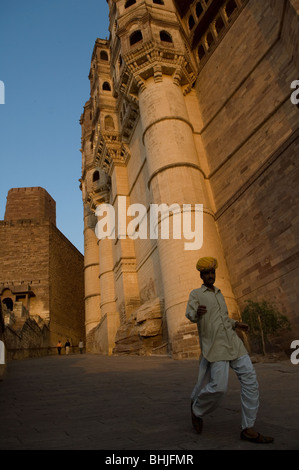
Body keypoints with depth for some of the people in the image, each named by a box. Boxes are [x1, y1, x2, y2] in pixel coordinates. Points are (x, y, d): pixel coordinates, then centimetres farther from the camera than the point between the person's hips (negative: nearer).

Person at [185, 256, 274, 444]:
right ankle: (197, 409, 17)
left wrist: (237, 324, 19)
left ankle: (248, 429, 3)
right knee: (218, 387, -13)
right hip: (215, 345, -6)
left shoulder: (218, 294, 23)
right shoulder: (195, 294, 3)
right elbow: (190, 315, -14)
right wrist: (197, 313, -38)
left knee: (250, 381, -5)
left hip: (233, 342, 6)